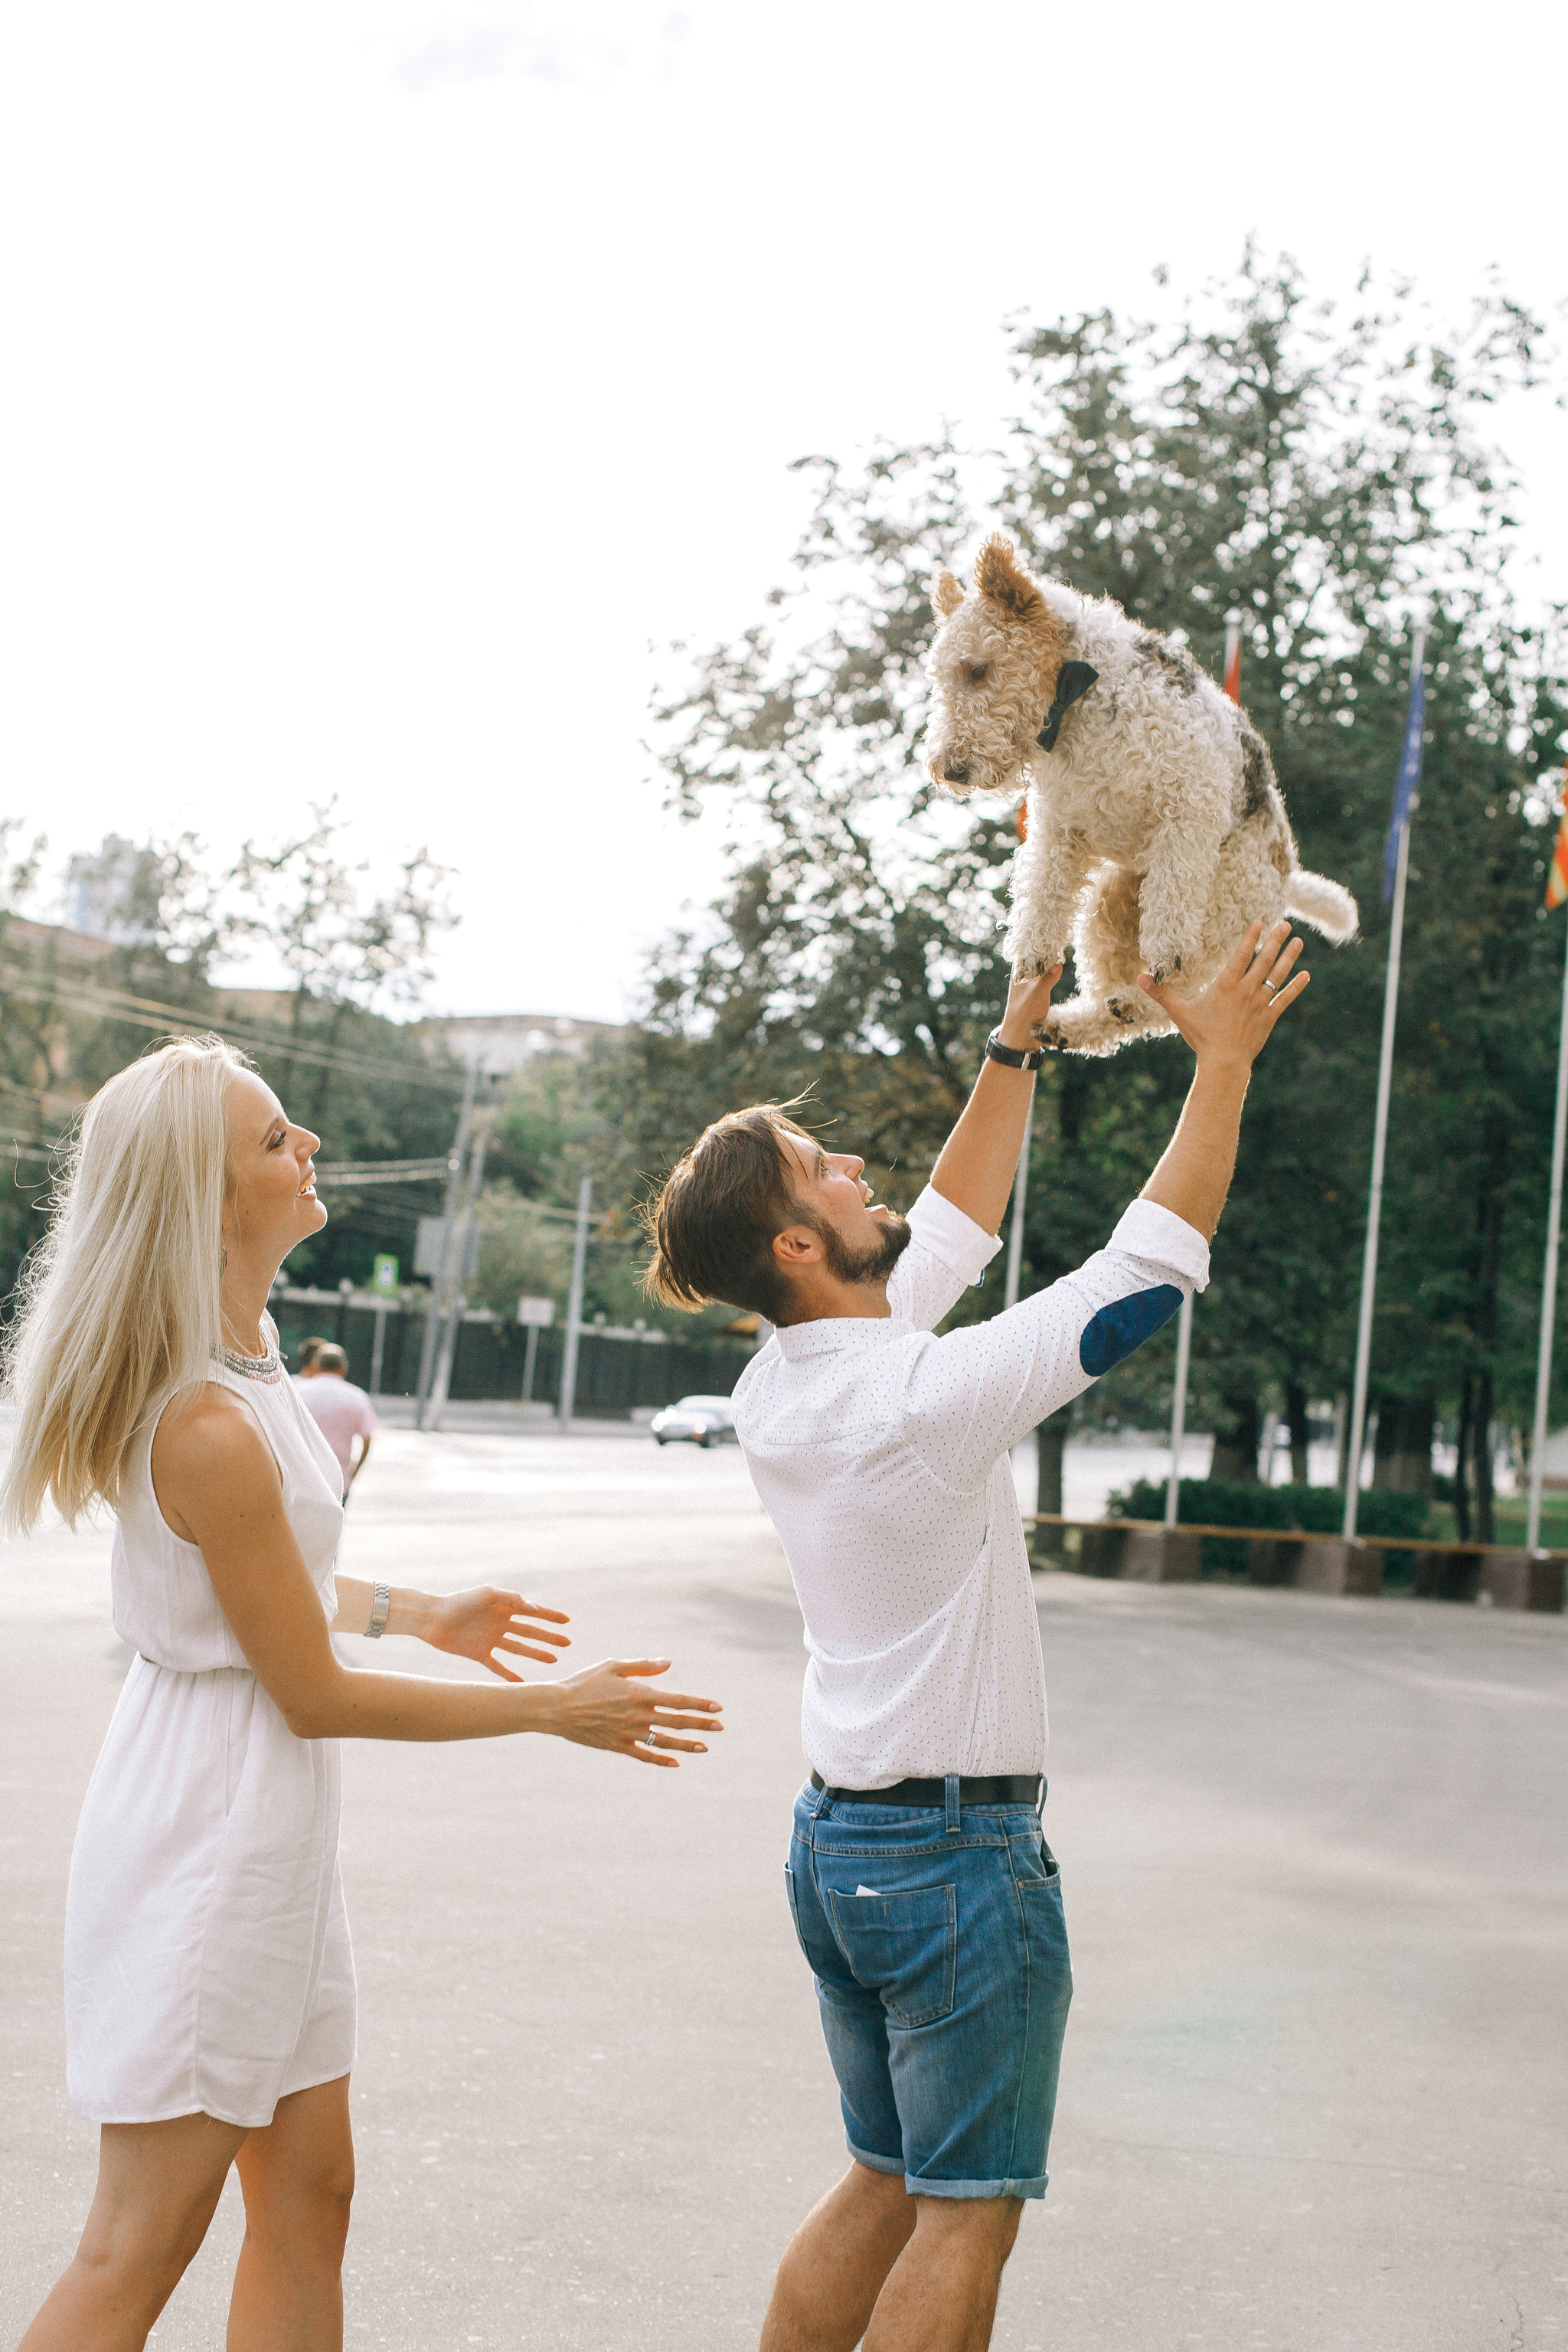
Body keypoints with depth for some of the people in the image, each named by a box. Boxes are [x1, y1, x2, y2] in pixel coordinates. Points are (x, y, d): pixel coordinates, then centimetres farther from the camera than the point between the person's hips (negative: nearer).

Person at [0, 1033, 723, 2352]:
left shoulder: (240, 1349, 4)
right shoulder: (213, 1430, -26)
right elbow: (315, 1696, -18)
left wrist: (417, 1614, 22)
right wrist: (556, 1712, -11)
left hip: (267, 1831, 10)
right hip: (212, 1832, -10)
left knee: (308, 2192, 16)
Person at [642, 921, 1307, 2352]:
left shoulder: (778, 1392, 2)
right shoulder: (928, 1402, -22)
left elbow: (952, 1232, 15)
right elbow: (1152, 1267, -15)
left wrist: (1016, 1047, 17)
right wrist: (1224, 1060, -7)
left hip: (837, 1837, 8)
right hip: (959, 1853, -8)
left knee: (886, 2186, 19)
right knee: (968, 2214, 5)